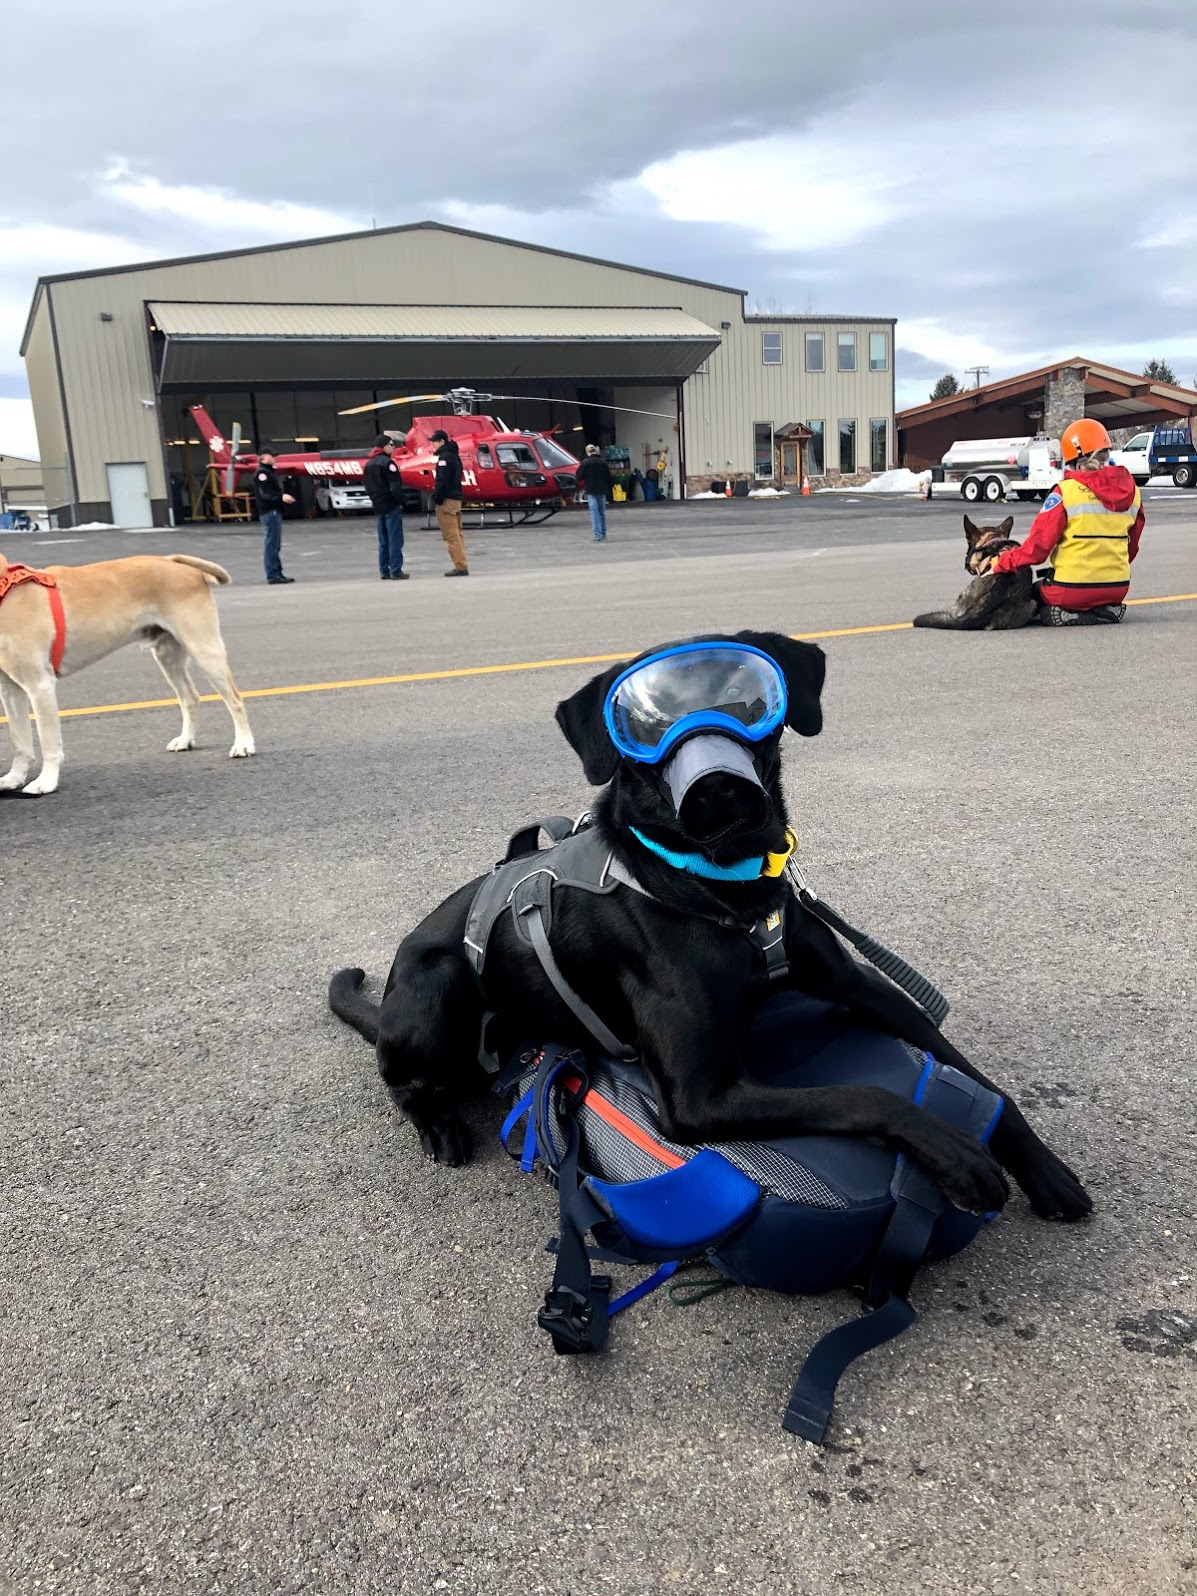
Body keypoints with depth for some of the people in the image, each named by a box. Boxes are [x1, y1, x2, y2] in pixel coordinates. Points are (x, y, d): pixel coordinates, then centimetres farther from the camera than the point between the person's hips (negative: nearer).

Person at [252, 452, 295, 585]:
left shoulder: (270, 471, 22)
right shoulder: (261, 473, -10)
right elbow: (265, 493, -21)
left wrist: (284, 497, 12)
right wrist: (281, 497, -32)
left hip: (274, 511, 11)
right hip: (269, 512, -11)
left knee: (275, 545, 13)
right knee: (271, 545, -10)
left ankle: (278, 574, 19)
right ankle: (272, 575, -10)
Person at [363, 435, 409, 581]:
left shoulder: (368, 464, 12)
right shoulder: (387, 462, -14)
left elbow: (366, 485, 15)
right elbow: (395, 486, -18)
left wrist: (375, 498, 16)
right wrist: (400, 501, -7)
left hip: (377, 507, 8)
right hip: (391, 507, -8)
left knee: (383, 541, 12)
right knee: (395, 540, -5)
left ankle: (384, 571, 13)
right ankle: (396, 571, -5)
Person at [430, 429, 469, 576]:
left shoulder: (445, 456, -12)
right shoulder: (454, 455, 18)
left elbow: (442, 480, -21)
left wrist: (437, 497, -16)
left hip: (447, 500, -10)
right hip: (456, 498, 10)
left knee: (451, 535, -10)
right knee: (456, 534, 12)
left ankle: (461, 566, -13)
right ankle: (462, 565, 13)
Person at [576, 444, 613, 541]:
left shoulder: (585, 463, -9)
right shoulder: (603, 462, 2)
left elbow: (579, 477, -7)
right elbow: (609, 477, 5)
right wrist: (608, 489, 14)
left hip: (591, 491, -4)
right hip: (602, 491, 4)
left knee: (594, 512, -5)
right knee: (602, 512, 13)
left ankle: (598, 535, -13)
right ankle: (603, 535, 19)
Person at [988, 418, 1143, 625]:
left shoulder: (1066, 492, -12)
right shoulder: (1131, 491, 5)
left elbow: (1038, 546, -14)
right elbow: (1132, 547, 15)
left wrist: (1002, 564, -3)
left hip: (1073, 589, -6)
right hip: (1117, 588, 6)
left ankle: (1068, 613, -7)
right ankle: (1107, 607, 7)